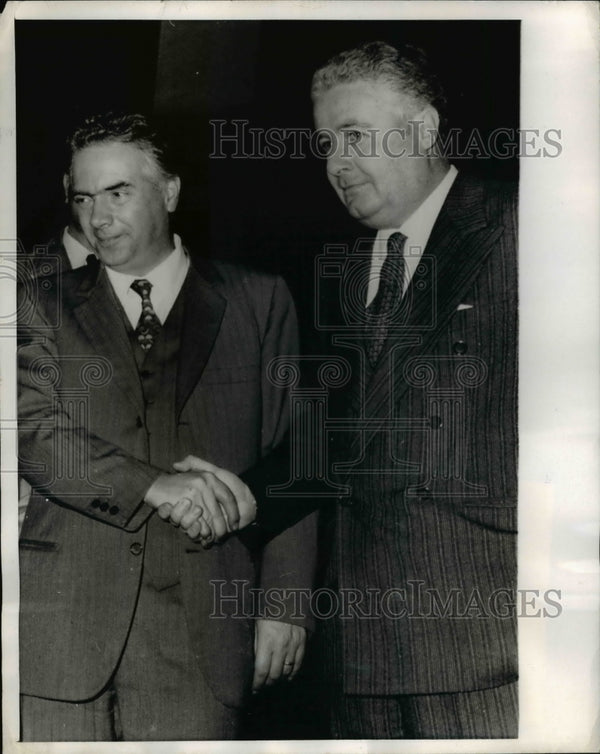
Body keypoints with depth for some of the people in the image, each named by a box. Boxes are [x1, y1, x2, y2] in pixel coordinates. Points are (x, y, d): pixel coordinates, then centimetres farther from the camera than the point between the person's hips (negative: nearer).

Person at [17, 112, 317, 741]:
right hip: (62, 625, 1)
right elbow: (35, 435, -3)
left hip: (200, 632, 0)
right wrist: (156, 485, -18)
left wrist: (285, 605, -1)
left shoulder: (258, 303, 9)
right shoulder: (44, 308, 11)